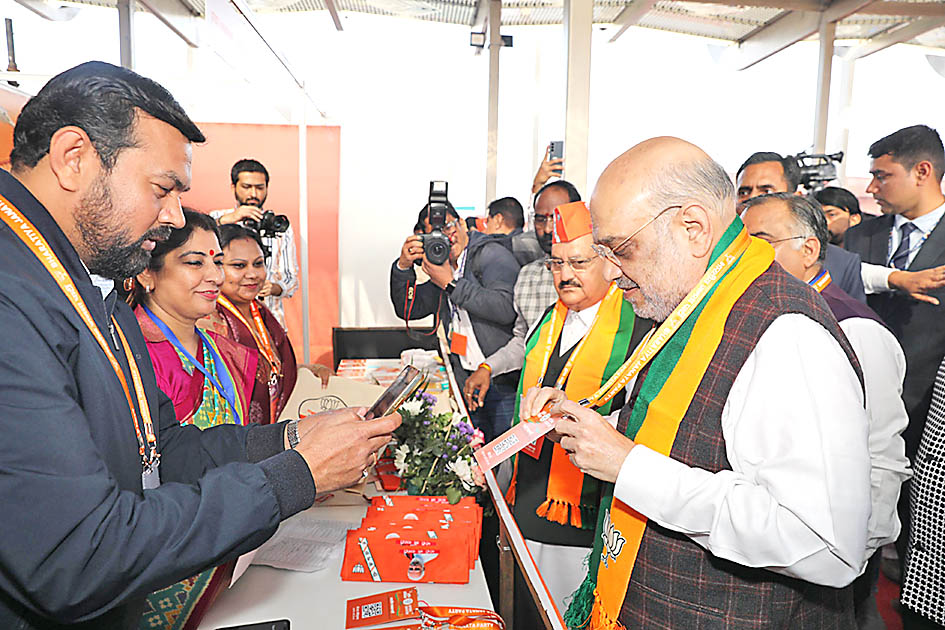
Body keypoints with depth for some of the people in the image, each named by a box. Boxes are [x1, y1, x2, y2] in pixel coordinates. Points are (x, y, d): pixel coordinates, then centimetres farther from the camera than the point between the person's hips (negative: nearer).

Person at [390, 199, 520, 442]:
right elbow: (408, 310, 13)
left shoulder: (491, 252, -7)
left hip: (504, 381, -6)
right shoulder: (443, 270, 15)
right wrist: (403, 266, -1)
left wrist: (451, 284, -19)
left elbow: (506, 308, -23)